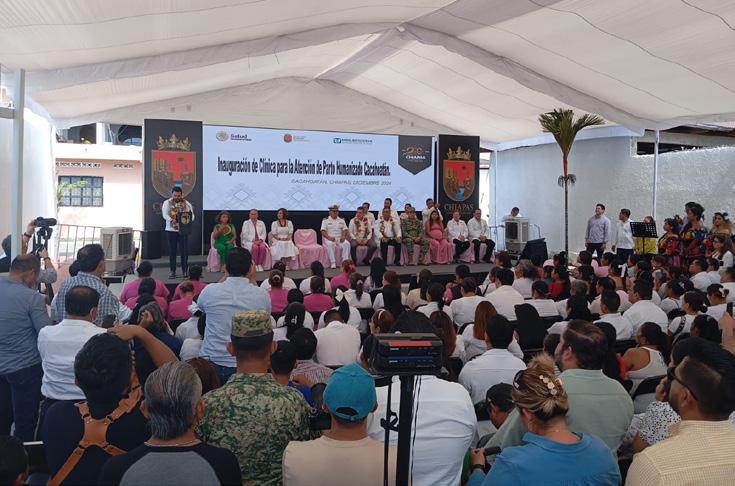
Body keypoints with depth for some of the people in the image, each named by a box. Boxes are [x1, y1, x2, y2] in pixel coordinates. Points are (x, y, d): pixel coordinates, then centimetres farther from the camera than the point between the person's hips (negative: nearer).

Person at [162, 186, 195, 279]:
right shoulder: (167, 203, 2)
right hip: (171, 230, 0)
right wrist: (172, 220, -29)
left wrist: (188, 220, -26)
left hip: (183, 230, 1)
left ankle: (185, 270, 11)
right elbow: (165, 215, -12)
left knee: (184, 250, 0)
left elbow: (192, 215, -3)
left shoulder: (187, 203, 4)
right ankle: (172, 271, 10)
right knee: (172, 251, 3)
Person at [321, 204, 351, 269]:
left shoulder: (341, 220, 17)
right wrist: (329, 237, -22)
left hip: (340, 239, 3)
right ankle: (333, 263, -35)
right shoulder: (325, 220, 8)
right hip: (329, 239, -2)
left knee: (347, 243, -29)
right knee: (330, 244, -37)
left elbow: (345, 230, 8)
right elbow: (323, 231, -4)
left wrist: (343, 236, -14)